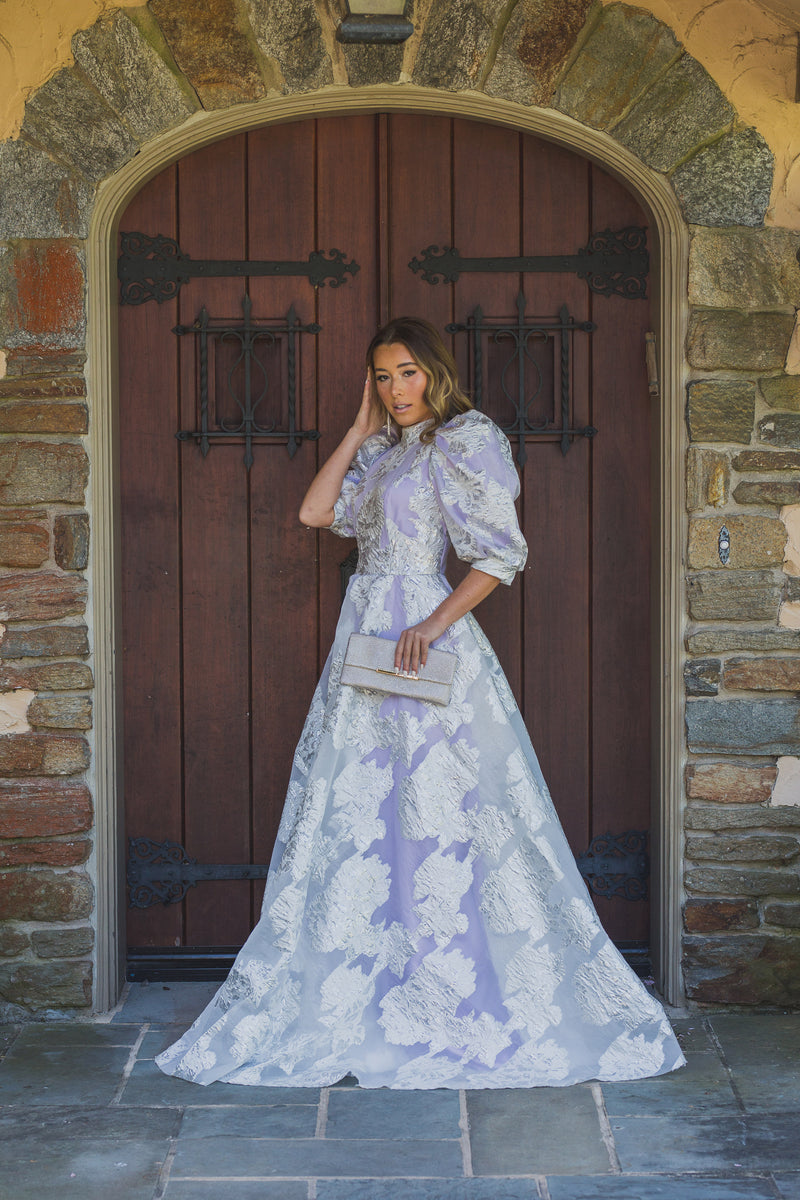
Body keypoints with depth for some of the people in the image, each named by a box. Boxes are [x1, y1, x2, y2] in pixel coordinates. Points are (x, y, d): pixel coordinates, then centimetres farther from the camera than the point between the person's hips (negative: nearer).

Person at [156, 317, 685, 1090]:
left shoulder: (464, 441, -6)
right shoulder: (383, 453, 18)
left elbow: (501, 555, -12)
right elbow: (316, 512, 10)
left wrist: (435, 626, -22)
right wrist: (360, 429, 11)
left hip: (420, 641, -8)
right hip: (366, 634, 8)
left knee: (434, 809, -6)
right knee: (358, 812, 8)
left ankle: (462, 1002, 3)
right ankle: (365, 991, 16)